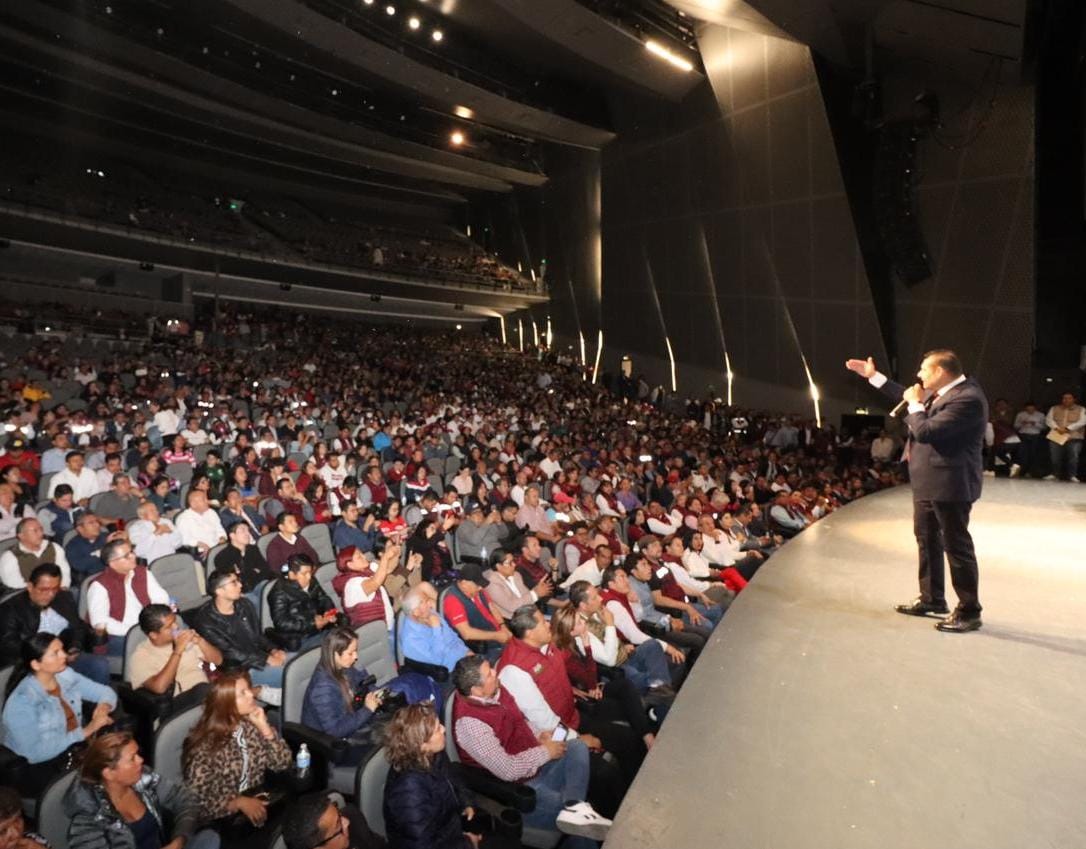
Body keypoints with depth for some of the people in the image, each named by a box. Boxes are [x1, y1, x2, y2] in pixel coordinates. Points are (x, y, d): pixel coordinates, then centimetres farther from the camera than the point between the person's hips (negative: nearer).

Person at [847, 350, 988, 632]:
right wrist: (873, 375, 21)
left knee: (956, 546, 0)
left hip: (949, 483, -10)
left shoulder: (967, 398, -24)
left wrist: (916, 405, -13)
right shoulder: (944, 390, 5)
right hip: (929, 481, 10)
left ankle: (969, 612, 13)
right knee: (927, 540, 20)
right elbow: (908, 397, 22)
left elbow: (925, 431, -29)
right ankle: (931, 599, 34)